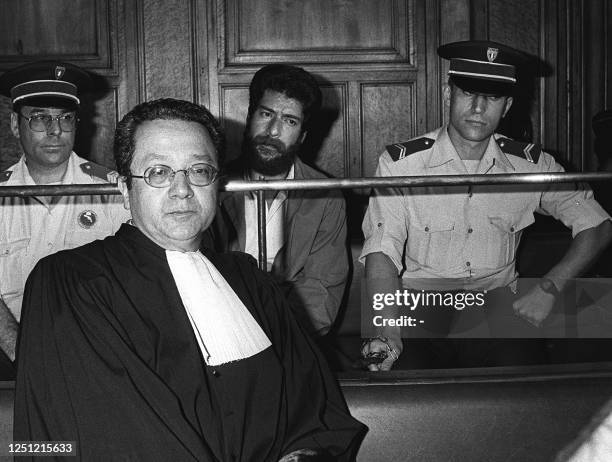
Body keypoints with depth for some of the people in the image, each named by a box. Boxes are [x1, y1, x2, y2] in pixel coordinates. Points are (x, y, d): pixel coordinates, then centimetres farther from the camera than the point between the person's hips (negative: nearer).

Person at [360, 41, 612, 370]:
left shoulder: (530, 166, 1)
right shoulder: (400, 163, -7)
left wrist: (548, 289, -10)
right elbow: (382, 250, -15)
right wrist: (388, 330, -32)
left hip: (497, 296, 3)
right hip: (423, 295, -2)